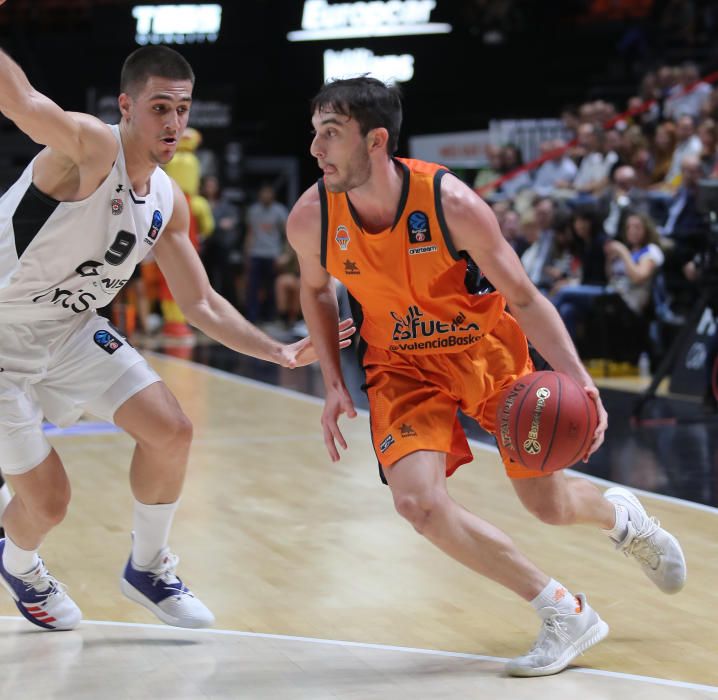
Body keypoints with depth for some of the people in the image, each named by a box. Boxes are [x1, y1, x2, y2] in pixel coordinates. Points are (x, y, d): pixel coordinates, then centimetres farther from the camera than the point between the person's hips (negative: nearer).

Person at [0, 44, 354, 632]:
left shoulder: (168, 203, 0)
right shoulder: (89, 148, -25)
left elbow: (200, 304, 11)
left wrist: (280, 353, 3)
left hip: (71, 330, 7)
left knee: (171, 432, -1)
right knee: (47, 500, -5)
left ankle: (148, 570, 23)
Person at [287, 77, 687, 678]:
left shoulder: (449, 203, -28)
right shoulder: (310, 219, -19)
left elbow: (523, 299, -17)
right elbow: (316, 290, 5)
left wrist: (577, 379, -29)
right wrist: (334, 385, -3)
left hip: (489, 350, -2)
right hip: (404, 365, 2)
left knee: (549, 504, 6)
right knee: (417, 501, -23)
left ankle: (621, 514, 46)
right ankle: (566, 615, -7)